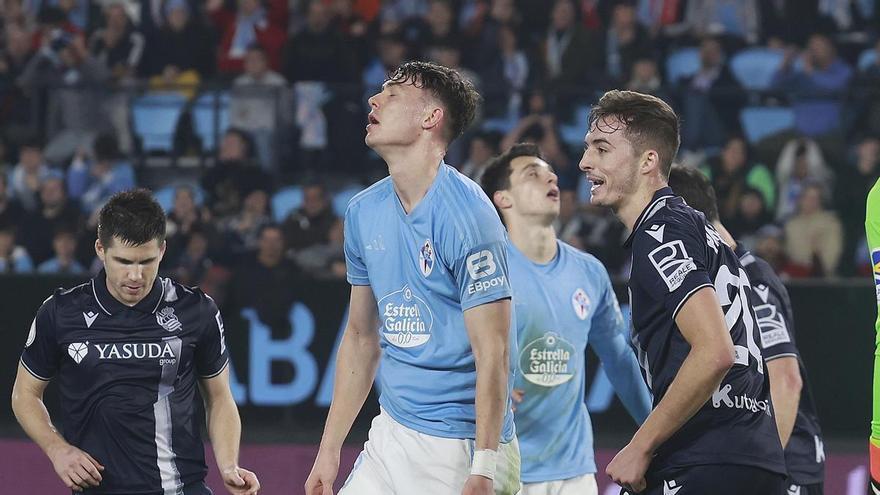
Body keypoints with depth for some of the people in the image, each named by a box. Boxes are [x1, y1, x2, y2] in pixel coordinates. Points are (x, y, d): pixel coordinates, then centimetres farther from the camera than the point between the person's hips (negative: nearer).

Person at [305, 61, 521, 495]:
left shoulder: (465, 213, -14)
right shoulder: (364, 211, 9)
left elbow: (493, 354, -17)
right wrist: (329, 450, 15)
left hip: (460, 450, -7)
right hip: (389, 438, 7)